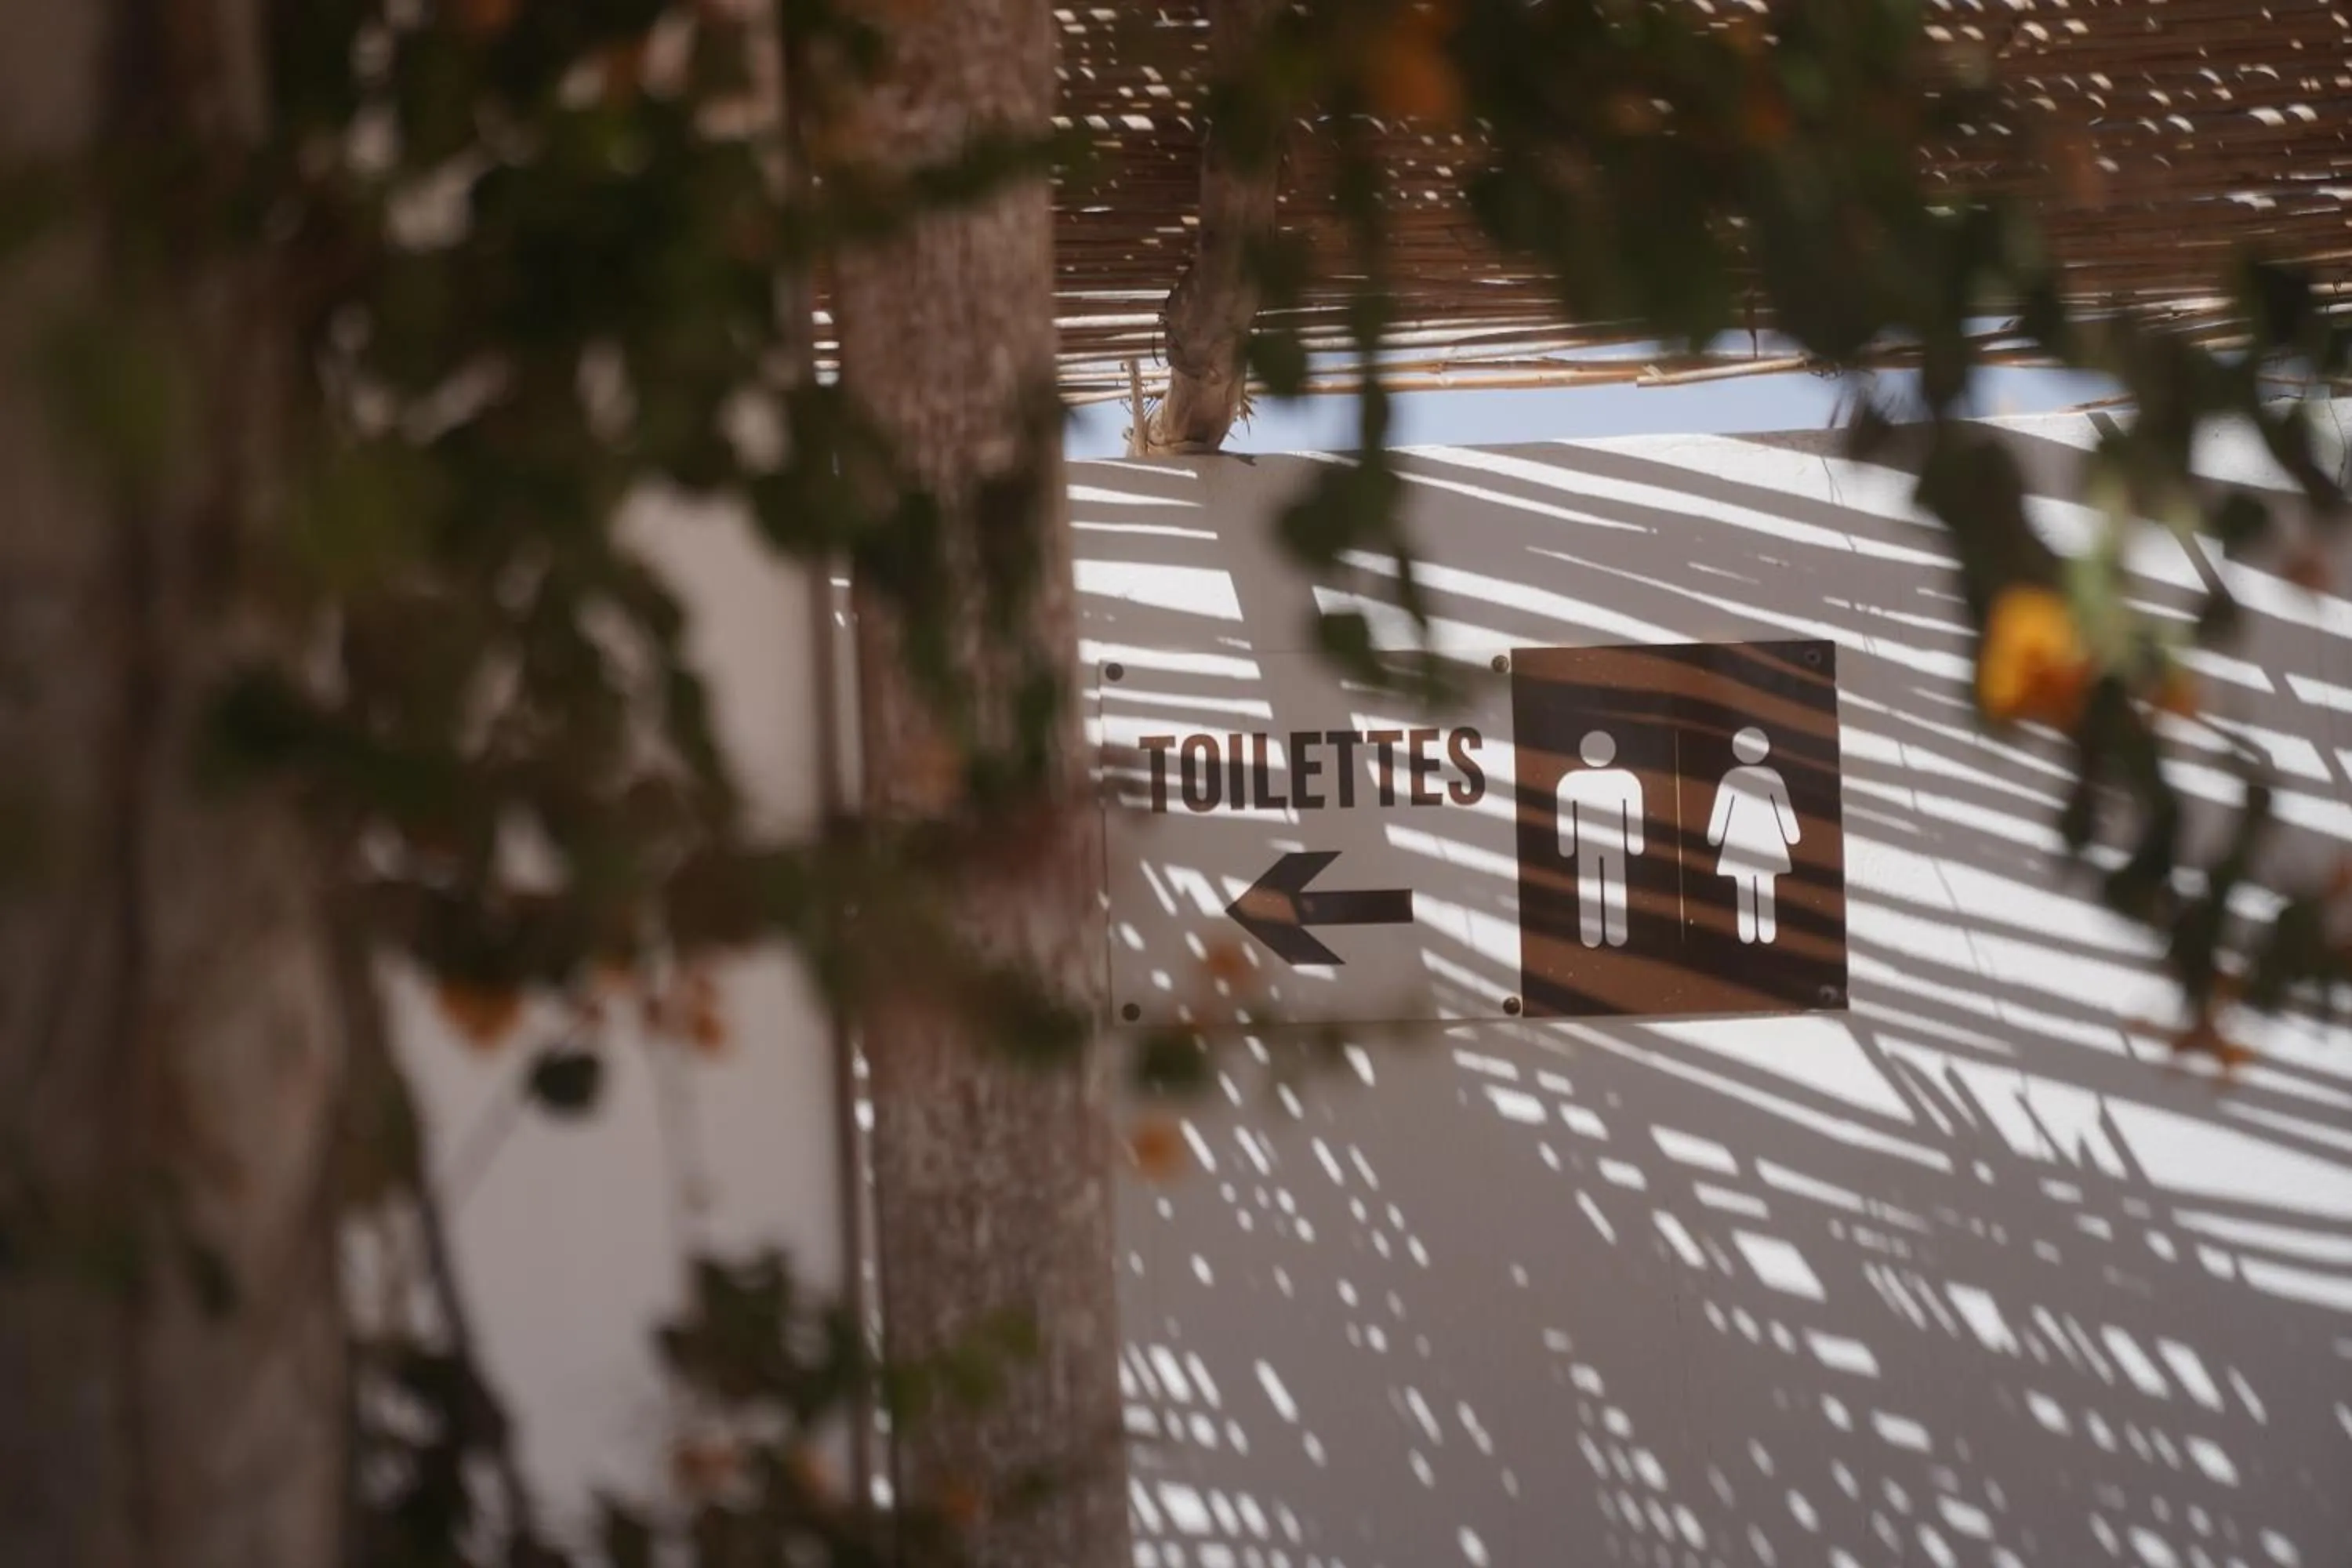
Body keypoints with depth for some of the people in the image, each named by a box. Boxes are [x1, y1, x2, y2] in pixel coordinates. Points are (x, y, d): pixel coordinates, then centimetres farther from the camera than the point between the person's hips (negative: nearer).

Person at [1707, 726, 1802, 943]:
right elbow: (1784, 808, -4)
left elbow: (1721, 810, -3)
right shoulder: (1772, 777, -6)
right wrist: (1792, 835, 6)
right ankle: (1767, 933, 3)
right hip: (1767, 843, 0)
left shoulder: (1732, 778, -7)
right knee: (1766, 889, 3)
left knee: (1745, 889, 3)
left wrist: (1714, 836, 7)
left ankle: (1747, 934, 3)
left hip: (1739, 843, 0)